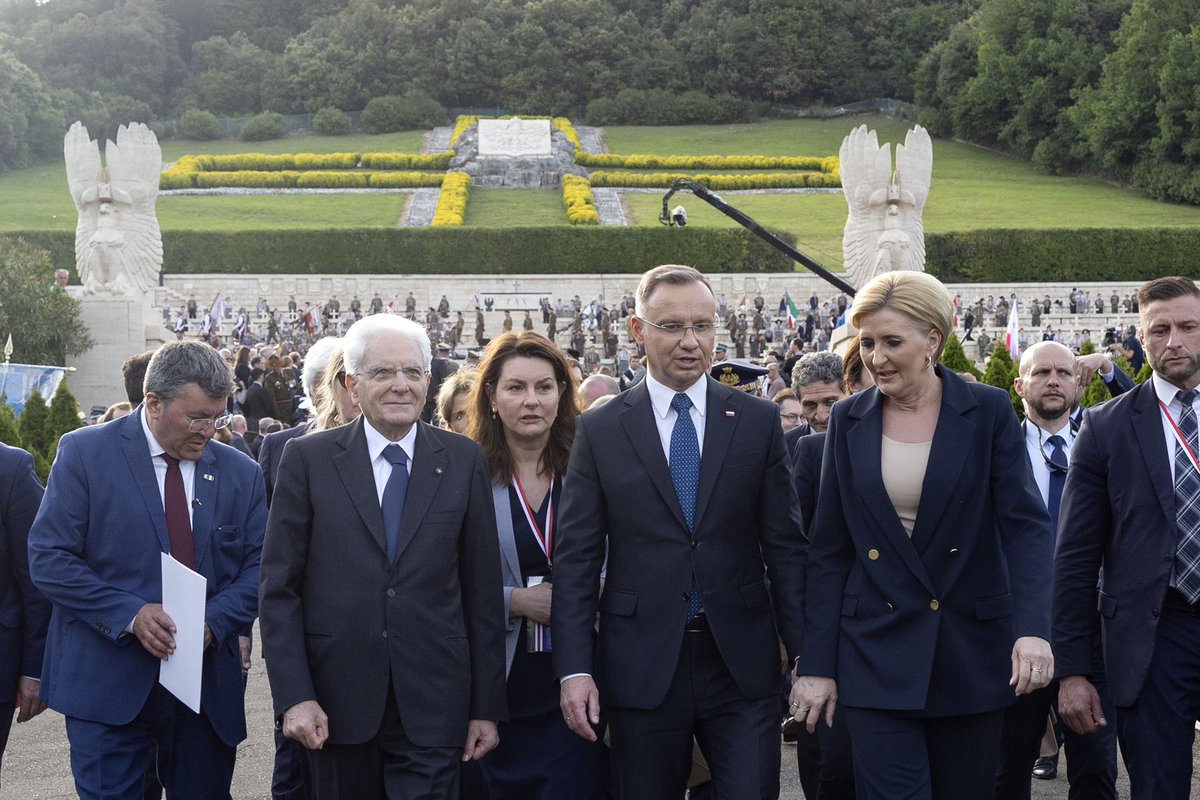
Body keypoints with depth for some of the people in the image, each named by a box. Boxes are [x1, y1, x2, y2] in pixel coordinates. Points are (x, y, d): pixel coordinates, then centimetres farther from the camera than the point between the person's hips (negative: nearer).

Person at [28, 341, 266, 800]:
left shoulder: (240, 473, 7)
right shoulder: (85, 452, -2)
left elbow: (258, 568, 7)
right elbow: (48, 558, -7)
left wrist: (214, 622, -13)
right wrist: (129, 614, -18)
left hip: (208, 686, 3)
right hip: (108, 683, -3)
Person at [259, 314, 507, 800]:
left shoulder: (464, 461, 4)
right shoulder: (309, 459, 1)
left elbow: (482, 590, 4)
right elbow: (279, 589, 0)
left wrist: (487, 705, 3)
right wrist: (294, 696, -9)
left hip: (432, 707, 0)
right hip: (336, 703, 0)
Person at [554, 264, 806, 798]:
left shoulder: (759, 421, 4)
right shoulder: (599, 431, 1)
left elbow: (784, 546, 4)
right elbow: (577, 558, 0)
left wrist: (807, 654, 0)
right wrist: (574, 668, -7)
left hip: (743, 666, 0)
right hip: (641, 667, 0)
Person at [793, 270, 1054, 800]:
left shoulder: (989, 411, -3)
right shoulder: (848, 422, 3)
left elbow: (1026, 524, -8)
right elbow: (830, 552, 4)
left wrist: (1032, 629, -24)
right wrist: (816, 665, 0)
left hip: (972, 652, 0)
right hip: (876, 653, 1)